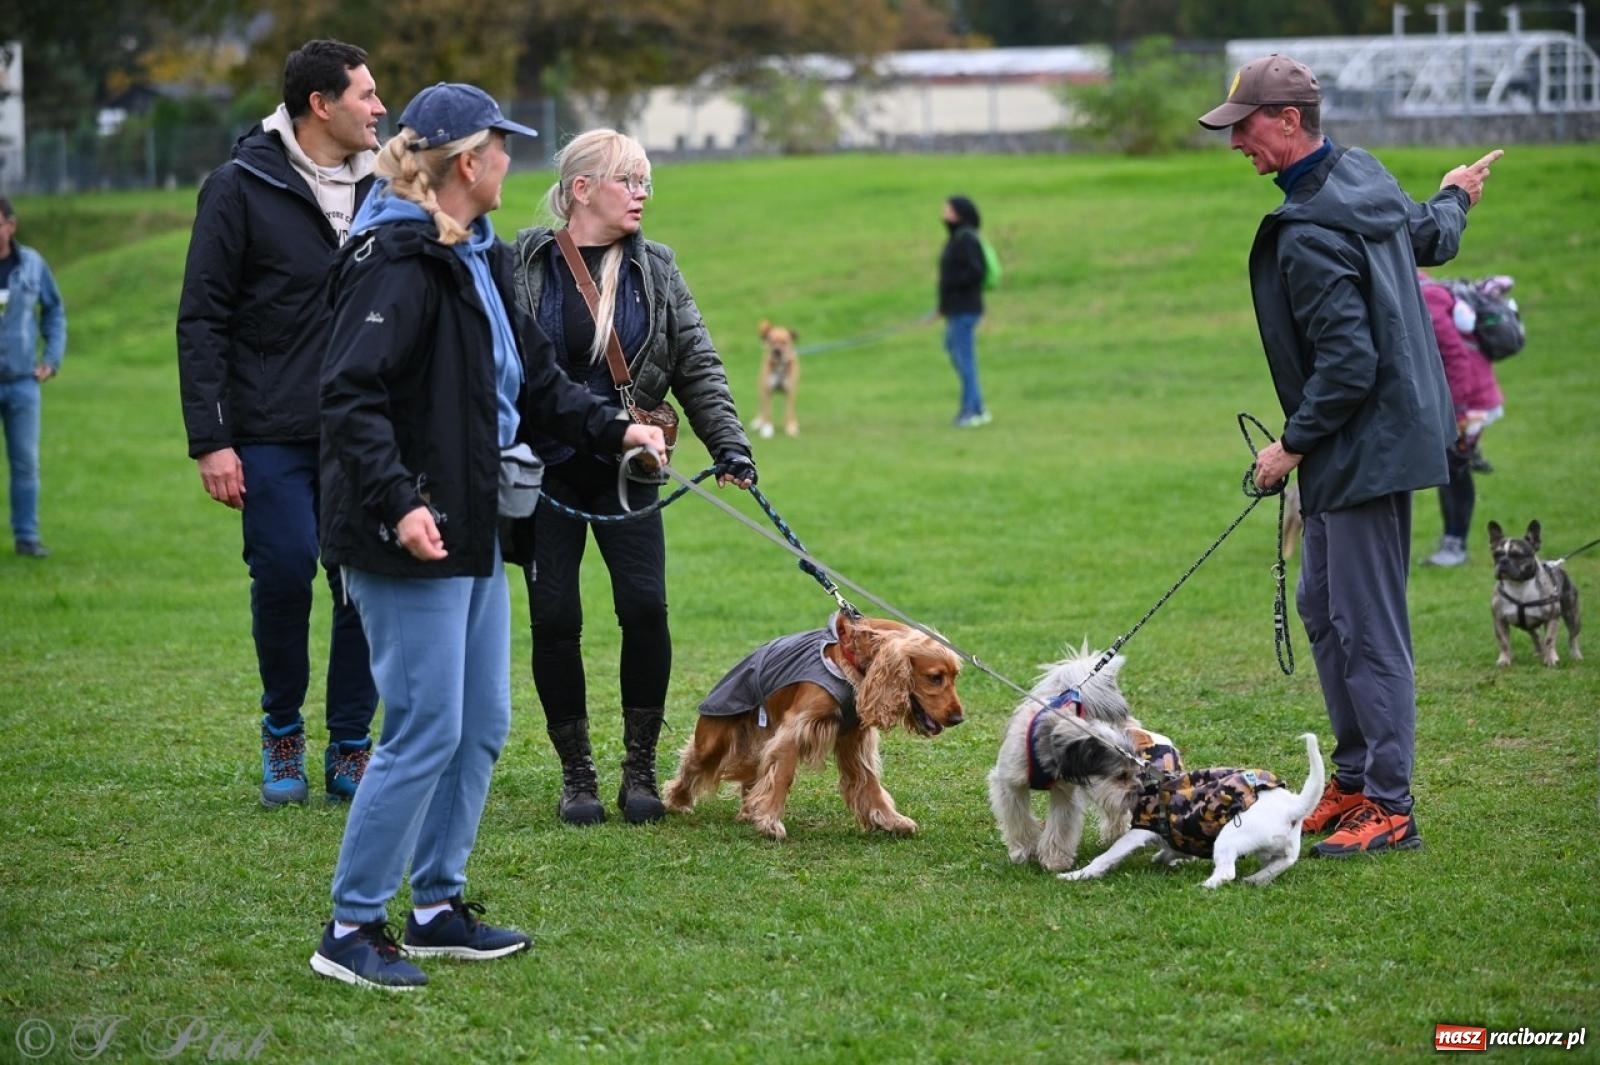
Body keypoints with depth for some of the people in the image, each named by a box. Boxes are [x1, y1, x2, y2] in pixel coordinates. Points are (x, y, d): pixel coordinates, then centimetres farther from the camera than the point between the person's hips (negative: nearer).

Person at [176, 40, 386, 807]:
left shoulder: (380, 189, 8)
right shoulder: (242, 188, -5)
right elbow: (201, 320, -5)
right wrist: (210, 440, -10)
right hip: (273, 434, -4)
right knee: (284, 576, -8)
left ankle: (350, 748, 13)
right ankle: (282, 733, 15)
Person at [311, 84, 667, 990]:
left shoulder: (478, 259, 14)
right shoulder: (399, 262, -17)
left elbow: (534, 378, 25)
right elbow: (351, 395, -25)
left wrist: (613, 429, 16)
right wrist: (396, 501, -33)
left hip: (474, 530, 10)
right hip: (412, 541, -10)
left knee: (483, 727, 14)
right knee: (426, 734, -8)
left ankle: (438, 907, 25)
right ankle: (351, 928, 1)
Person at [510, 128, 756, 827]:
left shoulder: (655, 270, 6)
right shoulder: (523, 265, -3)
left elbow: (698, 366, 5)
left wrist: (730, 445, -7)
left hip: (626, 470, 2)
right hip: (545, 472, -2)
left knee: (645, 607, -10)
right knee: (555, 619, -3)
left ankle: (639, 769, 4)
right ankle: (576, 774, 11)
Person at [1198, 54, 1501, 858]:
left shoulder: (1310, 235, -23)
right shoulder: (1365, 175, 6)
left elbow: (1349, 363, -25)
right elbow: (1432, 241, 25)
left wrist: (1295, 443, -13)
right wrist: (1453, 200, 47)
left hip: (1366, 449, -11)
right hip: (1385, 434, 11)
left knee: (1367, 626, -6)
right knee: (1323, 608, 17)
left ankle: (1390, 809, -1)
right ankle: (1355, 782, 25)